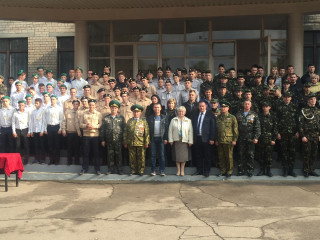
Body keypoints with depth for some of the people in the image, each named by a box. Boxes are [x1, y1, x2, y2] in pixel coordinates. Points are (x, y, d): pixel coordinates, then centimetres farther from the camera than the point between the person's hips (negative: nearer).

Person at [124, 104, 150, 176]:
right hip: (131, 143, 2)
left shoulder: (144, 121, 6)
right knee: (132, 158, 5)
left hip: (141, 143, -2)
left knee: (141, 158, 2)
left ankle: (141, 171, 12)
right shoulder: (129, 121, 11)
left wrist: (146, 143, -3)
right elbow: (125, 132, 12)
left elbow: (147, 133, 3)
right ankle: (133, 170, 16)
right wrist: (125, 142, 7)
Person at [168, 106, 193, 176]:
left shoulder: (188, 121, 8)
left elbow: (190, 132, 4)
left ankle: (182, 170, 9)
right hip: (176, 140, 1)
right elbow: (170, 130, 6)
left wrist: (190, 141, -3)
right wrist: (170, 140, -1)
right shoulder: (173, 120, 9)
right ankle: (178, 170, 12)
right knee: (177, 156, 2)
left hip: (184, 141, 0)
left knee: (184, 156, -1)